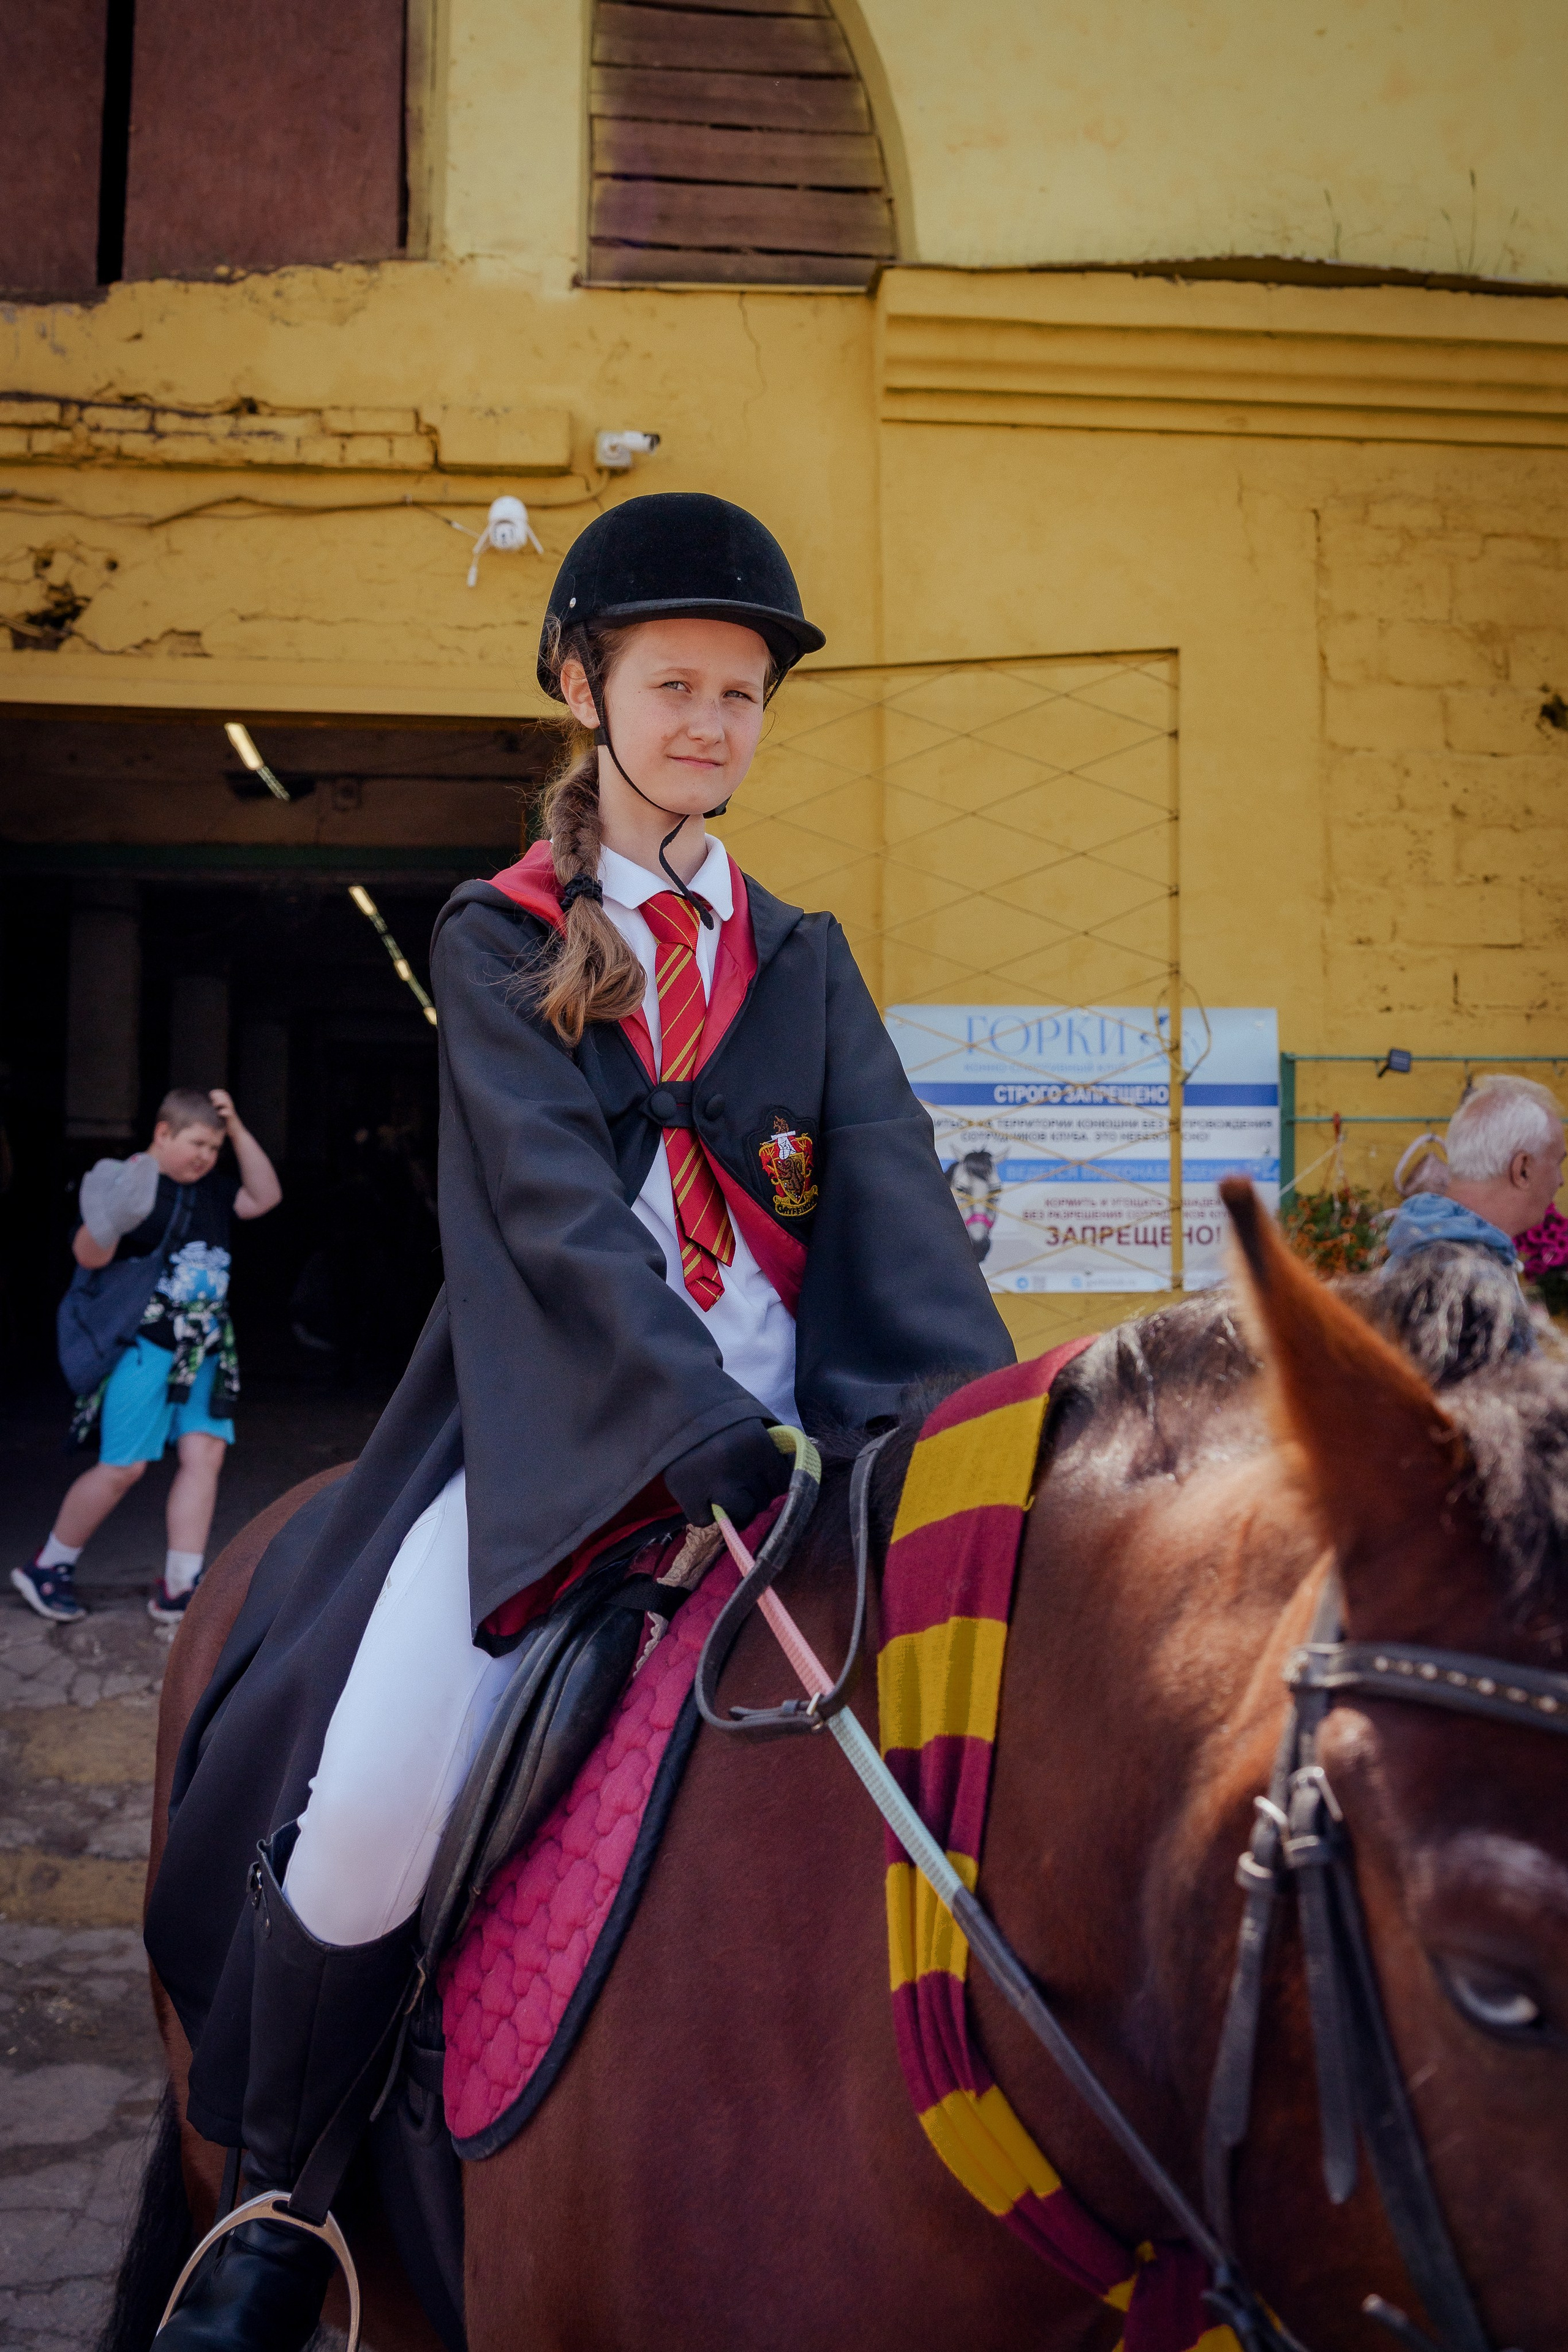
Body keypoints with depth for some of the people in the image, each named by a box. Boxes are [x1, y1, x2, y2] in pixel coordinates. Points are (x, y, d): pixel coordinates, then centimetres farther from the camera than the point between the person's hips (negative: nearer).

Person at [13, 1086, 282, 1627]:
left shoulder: (210, 1188, 13)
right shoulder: (130, 1182, -11)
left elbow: (264, 1197, 10)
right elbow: (89, 1255, -17)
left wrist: (238, 1130, 2)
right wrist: (108, 1223, -40)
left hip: (202, 1352, 7)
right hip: (144, 1345, -7)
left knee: (205, 1454, -3)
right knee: (123, 1468, -5)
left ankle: (179, 1589, 1)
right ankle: (47, 1568, 15)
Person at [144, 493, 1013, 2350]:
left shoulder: (804, 964, 15)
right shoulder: (497, 941, 5)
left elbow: (902, 1218, 2)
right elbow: (559, 1216, -10)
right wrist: (733, 1455, -23)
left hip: (782, 1442, 3)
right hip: (546, 1446, -3)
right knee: (360, 1834, -20)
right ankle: (276, 2198, 10)